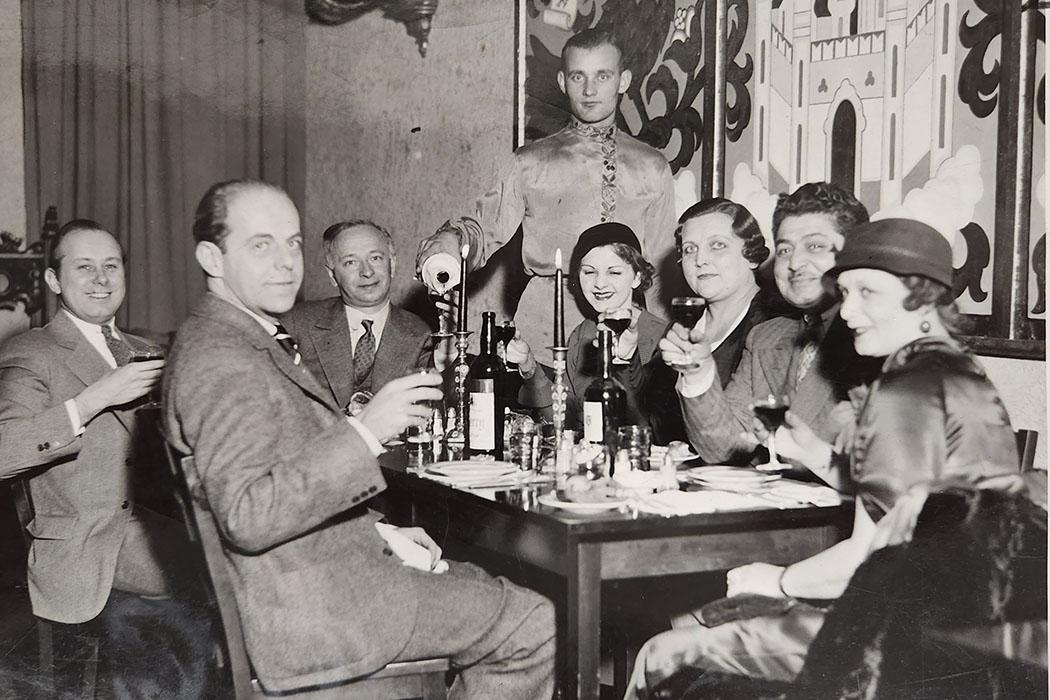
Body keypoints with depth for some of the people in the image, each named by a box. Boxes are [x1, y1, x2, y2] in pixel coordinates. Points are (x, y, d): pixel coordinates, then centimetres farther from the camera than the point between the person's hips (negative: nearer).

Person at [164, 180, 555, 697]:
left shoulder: (249, 343, 15)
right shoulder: (221, 363, -19)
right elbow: (245, 518, -30)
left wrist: (377, 533, 10)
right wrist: (363, 433, -31)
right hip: (313, 613, -11)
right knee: (534, 627, -6)